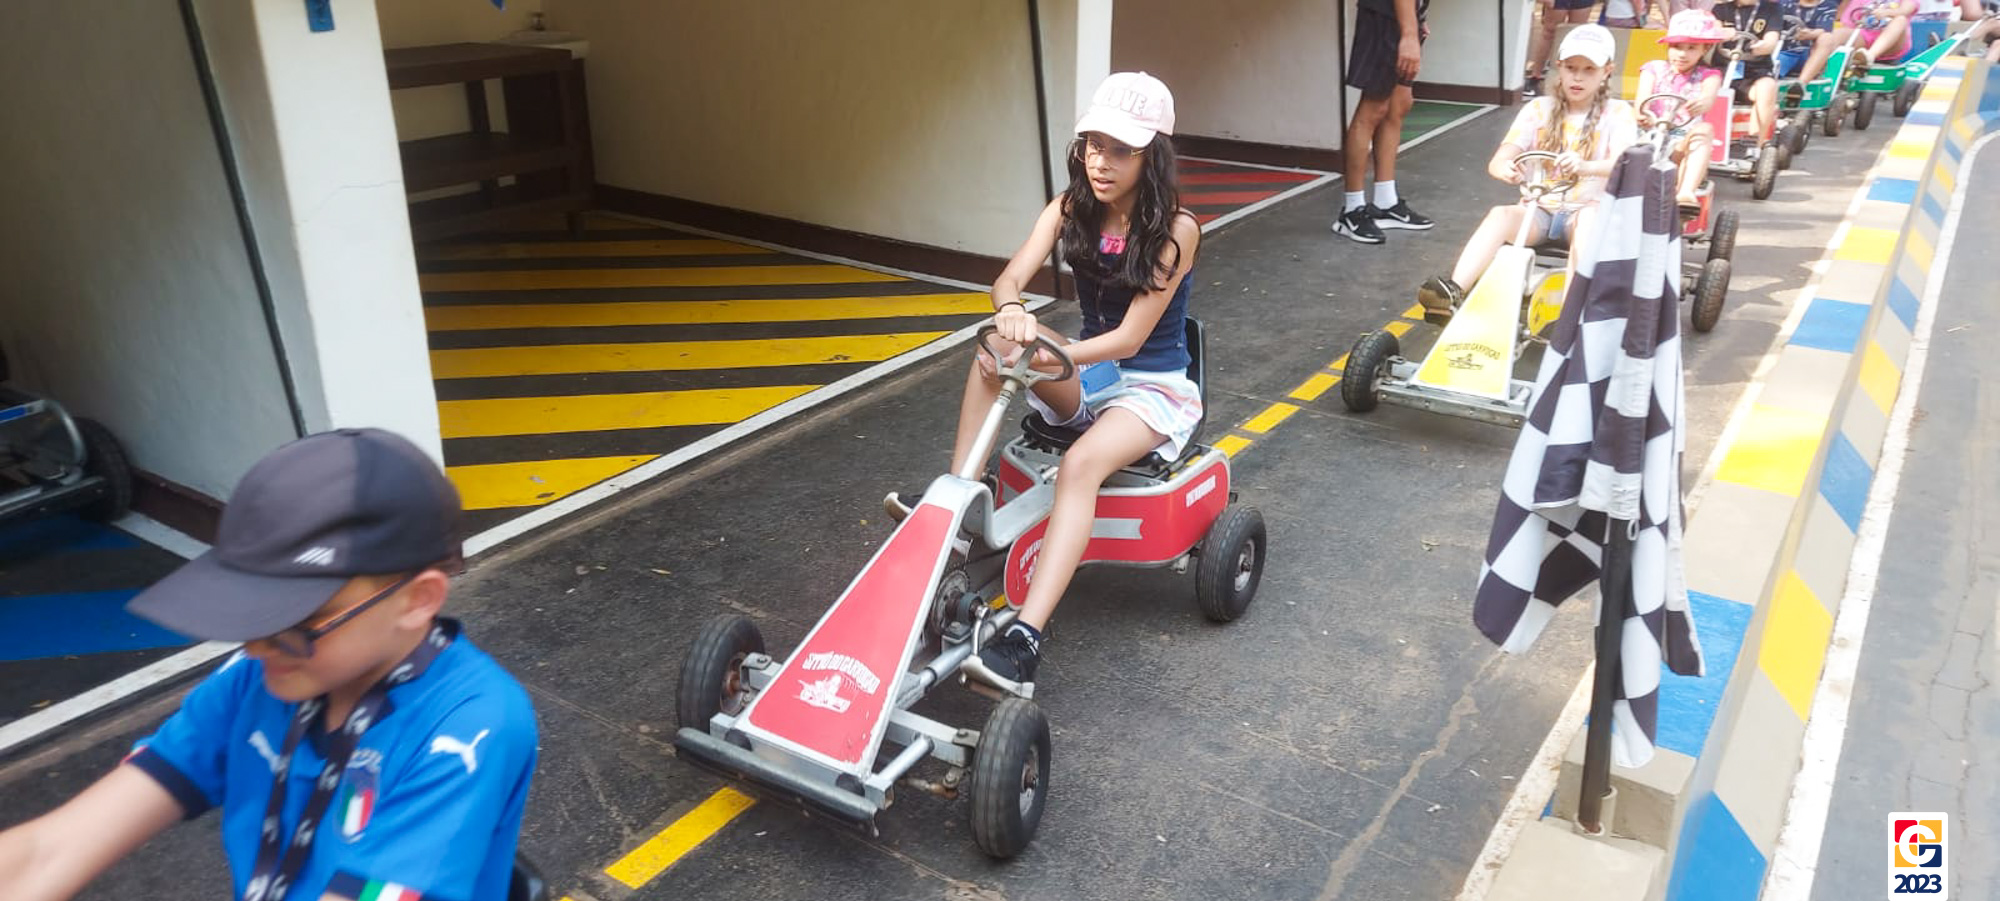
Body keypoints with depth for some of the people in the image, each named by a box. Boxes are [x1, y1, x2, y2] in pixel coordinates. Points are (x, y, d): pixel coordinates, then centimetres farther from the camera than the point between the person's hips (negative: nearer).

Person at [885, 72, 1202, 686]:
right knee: (999, 341, -24)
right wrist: (1014, 316, -40)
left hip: (1155, 386, -5)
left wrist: (1042, 357, -35)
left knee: (1082, 462, -35)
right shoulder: (1071, 210, -1)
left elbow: (1129, 337, -21)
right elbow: (1009, 280, -15)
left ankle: (1024, 638, -43)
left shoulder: (1176, 230, -15)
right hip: (1086, 377, 5)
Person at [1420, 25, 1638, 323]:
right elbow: (1497, 161, -5)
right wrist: (1505, 169, -32)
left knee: (1588, 217, -37)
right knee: (1501, 214, -31)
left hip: (1588, 208, -1)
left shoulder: (1618, 113, 3)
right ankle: (1452, 293, -48)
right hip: (1539, 208, 2)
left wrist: (1584, 167, -40)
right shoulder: (1539, 110, 8)